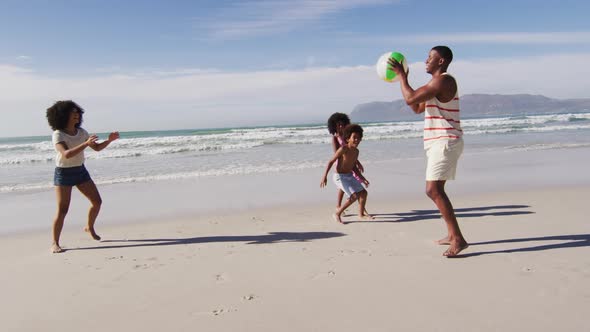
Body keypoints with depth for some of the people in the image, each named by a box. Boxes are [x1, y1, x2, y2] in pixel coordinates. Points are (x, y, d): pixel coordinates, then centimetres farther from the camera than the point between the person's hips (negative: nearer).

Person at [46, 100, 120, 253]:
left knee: (97, 201, 5)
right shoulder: (58, 134, -15)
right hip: (63, 173, -6)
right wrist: (86, 143, -39)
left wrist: (109, 140, -9)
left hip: (80, 171, 6)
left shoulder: (81, 132, 3)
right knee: (62, 210, -10)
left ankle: (90, 227, 29)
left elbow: (97, 147, 9)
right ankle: (55, 243, 2)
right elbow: (66, 154, -30)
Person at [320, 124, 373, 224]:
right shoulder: (343, 149, -20)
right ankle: (337, 214, -3)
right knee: (354, 196, -18)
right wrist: (325, 176, -26)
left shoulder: (356, 151, 4)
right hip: (340, 177, -8)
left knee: (363, 192, 12)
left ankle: (361, 214, 34)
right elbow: (331, 161, -18)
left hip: (350, 176, 8)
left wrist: (362, 178, 14)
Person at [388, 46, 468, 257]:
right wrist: (403, 80, 21)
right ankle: (451, 234, 26)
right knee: (436, 190, 17)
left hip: (445, 142, -11)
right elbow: (417, 108, 24)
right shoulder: (438, 83, 21)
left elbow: (410, 99, -20)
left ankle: (458, 239, -18)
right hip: (438, 142, 11)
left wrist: (401, 75, -6)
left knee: (433, 190, -19)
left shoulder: (443, 81, -13)